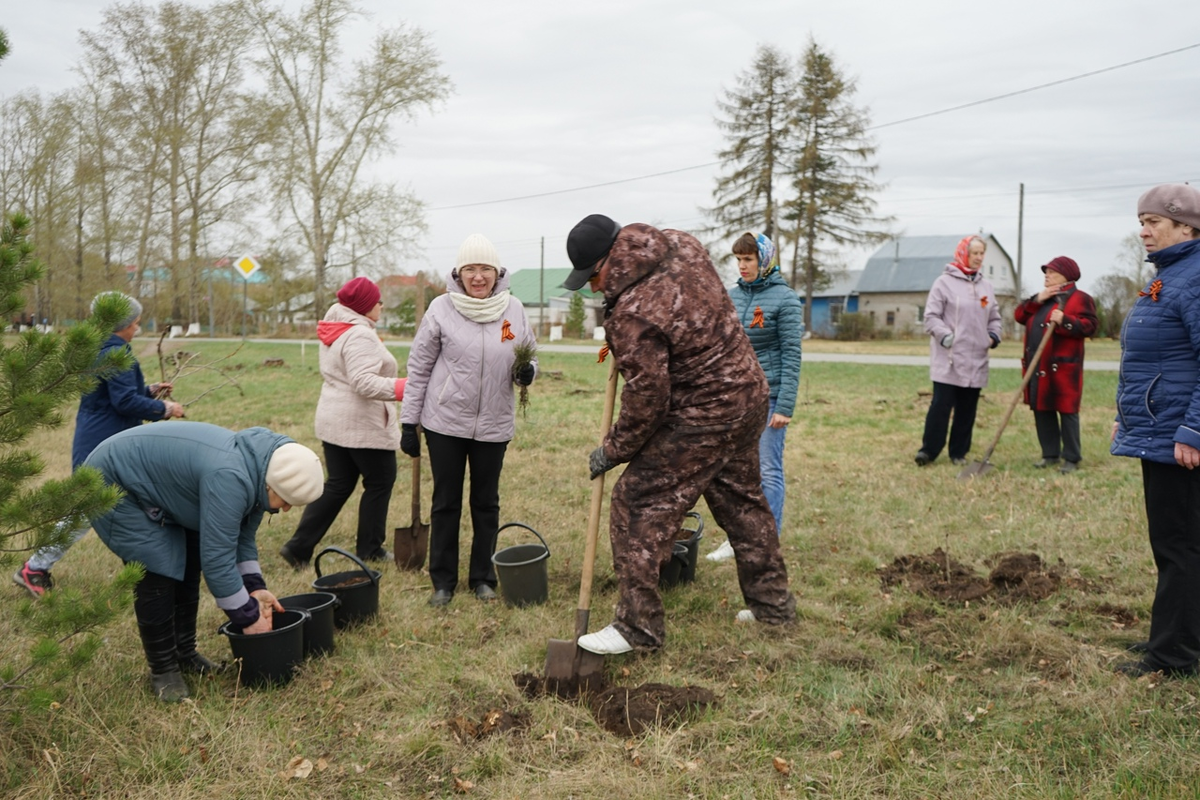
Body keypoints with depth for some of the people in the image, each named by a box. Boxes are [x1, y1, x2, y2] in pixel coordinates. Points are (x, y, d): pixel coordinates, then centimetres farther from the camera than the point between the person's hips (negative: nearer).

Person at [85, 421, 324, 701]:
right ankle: (162, 669, 3)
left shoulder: (256, 471, -6)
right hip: (114, 484, -9)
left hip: (153, 481, 10)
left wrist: (255, 587, -4)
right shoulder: (228, 479, -35)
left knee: (188, 566, 9)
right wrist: (248, 616, -23)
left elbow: (241, 535, 5)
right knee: (158, 577, -12)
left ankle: (185, 654, 22)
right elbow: (217, 557, -32)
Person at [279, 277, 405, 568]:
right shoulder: (359, 336, -19)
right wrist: (401, 388, -35)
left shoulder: (336, 331, 13)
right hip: (363, 424, -9)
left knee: (338, 485, 13)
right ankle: (369, 549, 16)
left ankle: (299, 546, 7)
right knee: (380, 483, 7)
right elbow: (364, 382, -29)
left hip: (333, 420, 9)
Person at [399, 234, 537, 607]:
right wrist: (408, 423, -3)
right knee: (446, 503, 9)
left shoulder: (514, 309, -2)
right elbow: (418, 369, -3)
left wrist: (528, 372, -15)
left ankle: (483, 577, 27)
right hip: (445, 422, -2)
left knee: (487, 503, 12)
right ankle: (443, 580, 22)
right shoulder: (441, 308, -8)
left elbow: (529, 355, 10)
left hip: (494, 424, 2)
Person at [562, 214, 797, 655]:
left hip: (701, 421, -10)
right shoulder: (682, 245, -2)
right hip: (748, 397, 10)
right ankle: (772, 602, 36)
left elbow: (645, 400, -21)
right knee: (741, 502, 22)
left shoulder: (634, 315, -26)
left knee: (637, 508, -2)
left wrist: (613, 450, -5)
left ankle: (638, 626, 5)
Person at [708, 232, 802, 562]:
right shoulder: (733, 295, 7)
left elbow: (792, 356, -11)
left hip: (768, 395, -5)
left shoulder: (784, 299, -8)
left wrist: (785, 407, -16)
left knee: (769, 470, 2)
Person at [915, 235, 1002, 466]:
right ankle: (929, 449, 1)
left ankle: (959, 452, 17)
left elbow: (994, 317, 21)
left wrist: (993, 335, 4)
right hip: (948, 359, -5)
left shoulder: (986, 285, 13)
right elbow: (931, 316, -6)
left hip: (976, 360, 5)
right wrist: (944, 335, -19)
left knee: (967, 409, 8)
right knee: (941, 405, -6)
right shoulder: (945, 282, -4)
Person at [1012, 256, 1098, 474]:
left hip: (1063, 366, -7)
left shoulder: (1080, 298, -2)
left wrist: (1065, 321, -26)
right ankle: (1050, 454, 18)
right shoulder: (1042, 298, 21)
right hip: (1037, 367, 7)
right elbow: (1019, 316, 10)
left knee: (1067, 411, -3)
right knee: (1041, 411, 9)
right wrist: (1036, 300, -3)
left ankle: (1071, 459, 3)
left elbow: (1089, 325, -13)